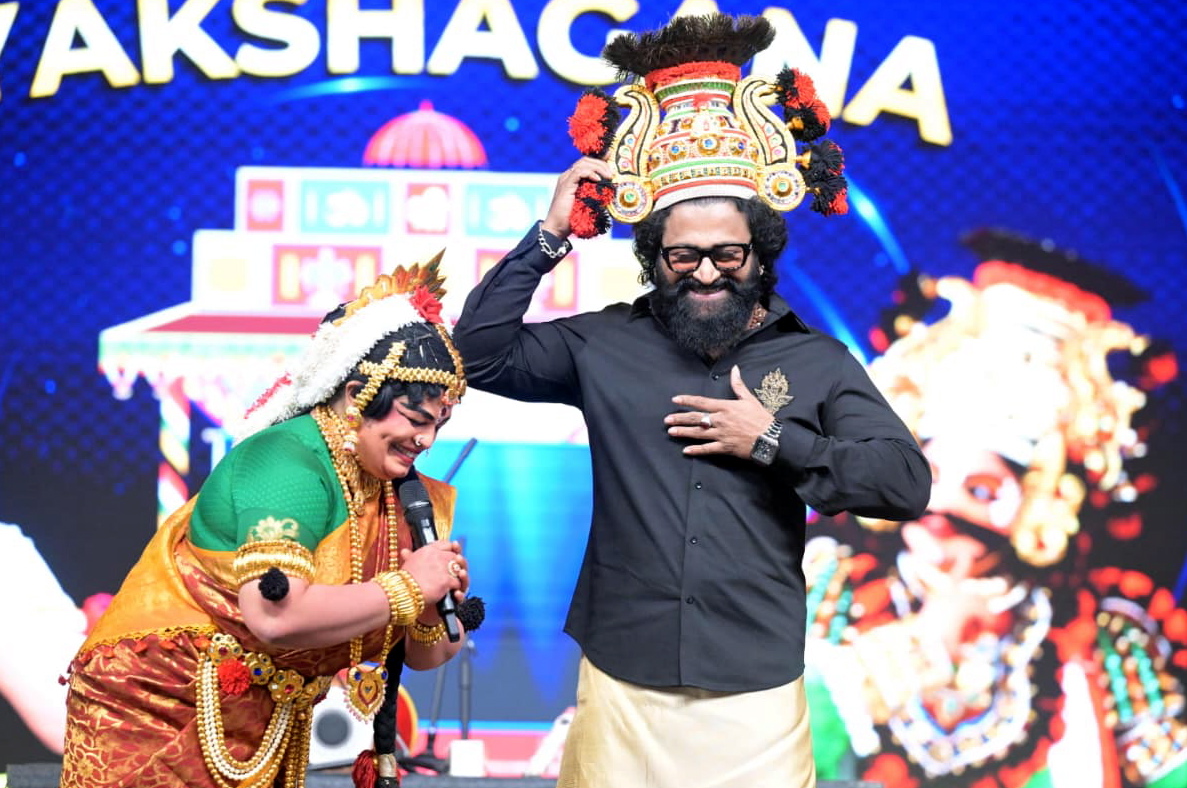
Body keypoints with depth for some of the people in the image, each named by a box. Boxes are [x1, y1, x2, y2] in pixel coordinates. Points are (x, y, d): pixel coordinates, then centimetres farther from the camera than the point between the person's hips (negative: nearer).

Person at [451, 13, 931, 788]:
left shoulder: (816, 361, 1)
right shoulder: (606, 345, 3)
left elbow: (907, 482, -5)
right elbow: (481, 354, -1)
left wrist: (773, 440, -12)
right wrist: (550, 238, -7)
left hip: (756, 695, 0)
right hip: (623, 687, 1)